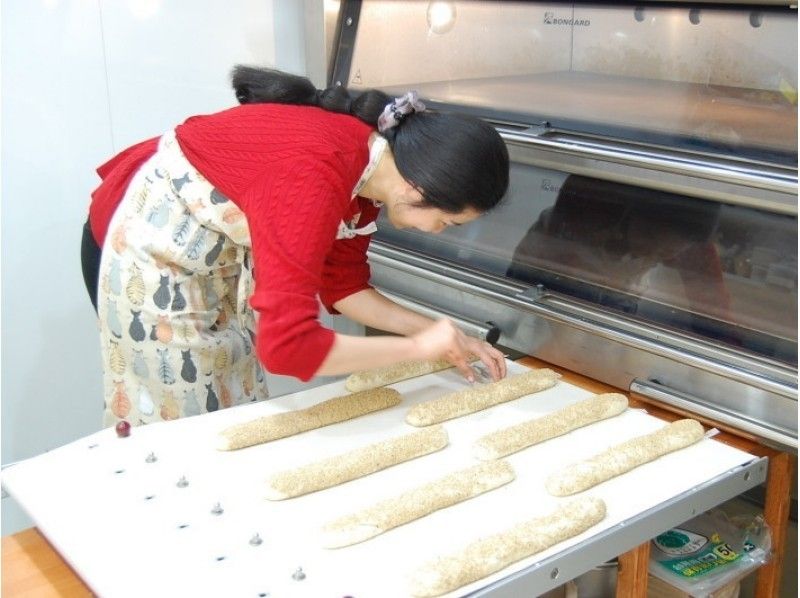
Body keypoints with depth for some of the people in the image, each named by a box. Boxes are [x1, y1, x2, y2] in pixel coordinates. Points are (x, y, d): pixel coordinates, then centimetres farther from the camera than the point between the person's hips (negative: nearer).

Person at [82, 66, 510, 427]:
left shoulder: (372, 160, -11)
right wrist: (417, 346, -30)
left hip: (217, 248, 8)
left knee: (234, 409, 14)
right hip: (148, 243, -8)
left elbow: (344, 285, 0)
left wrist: (442, 335, -9)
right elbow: (287, 345, -41)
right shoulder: (311, 183, -38)